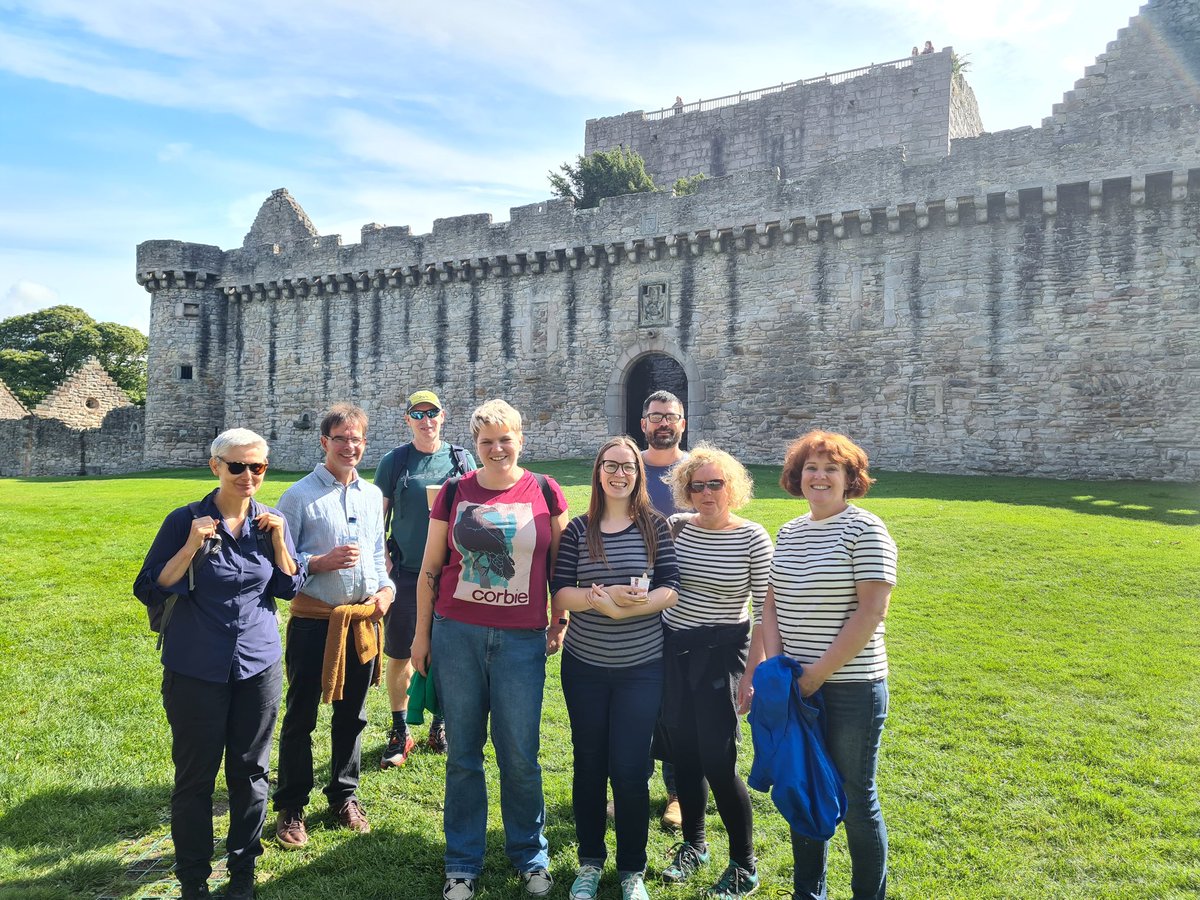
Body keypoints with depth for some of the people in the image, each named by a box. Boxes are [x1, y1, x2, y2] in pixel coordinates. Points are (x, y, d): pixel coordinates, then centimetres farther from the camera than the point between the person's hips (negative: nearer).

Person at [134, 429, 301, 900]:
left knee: (250, 771, 13)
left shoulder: (270, 521, -1)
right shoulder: (186, 521, -10)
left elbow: (290, 587, 5)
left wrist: (278, 540, -10)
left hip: (258, 665, 3)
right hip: (197, 670, -2)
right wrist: (192, 547, -22)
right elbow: (149, 591, -8)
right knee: (195, 775, 9)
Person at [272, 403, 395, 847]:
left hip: (363, 619, 5)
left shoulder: (372, 495, 9)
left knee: (352, 716, 16)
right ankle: (291, 809, 22)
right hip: (314, 621, -4)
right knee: (300, 718, 7)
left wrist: (385, 588, 0)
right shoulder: (300, 494, -7)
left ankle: (344, 797, 32)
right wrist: (321, 563, -21)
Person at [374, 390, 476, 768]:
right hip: (405, 573, -1)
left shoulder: (461, 459, 5)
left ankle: (440, 726, 28)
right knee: (399, 656, 5)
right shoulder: (393, 461, 2)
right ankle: (400, 732, 22)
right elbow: (378, 515, 4)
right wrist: (381, 560, -5)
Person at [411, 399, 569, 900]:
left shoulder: (545, 492, 0)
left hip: (521, 640, -1)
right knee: (463, 754, 10)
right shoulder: (454, 493, 2)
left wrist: (562, 620, 2)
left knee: (520, 756, 6)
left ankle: (530, 857, 28)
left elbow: (559, 563, 8)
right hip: (456, 635, 1)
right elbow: (430, 568, 7)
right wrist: (421, 634, 8)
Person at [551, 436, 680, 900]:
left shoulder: (655, 526, -2)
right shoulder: (578, 529, 0)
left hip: (641, 668, -1)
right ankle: (589, 861, 31)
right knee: (589, 764, 12)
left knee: (630, 769, 2)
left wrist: (625, 606, -23)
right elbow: (560, 593, -5)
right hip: (584, 666, 1)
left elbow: (670, 590, -6)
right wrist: (605, 596, -23)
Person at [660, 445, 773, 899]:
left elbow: (765, 608, -7)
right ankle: (693, 843, 35)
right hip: (672, 648, 4)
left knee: (717, 759, -5)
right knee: (683, 751, 13)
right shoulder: (675, 528, -1)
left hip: (721, 652, -4)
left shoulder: (752, 538, -10)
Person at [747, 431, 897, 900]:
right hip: (797, 687, 6)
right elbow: (773, 603, 10)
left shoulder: (865, 530, -11)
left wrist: (820, 672, -16)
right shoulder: (789, 533, 9)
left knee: (855, 798, 7)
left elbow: (871, 611, -16)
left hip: (852, 687, -6)